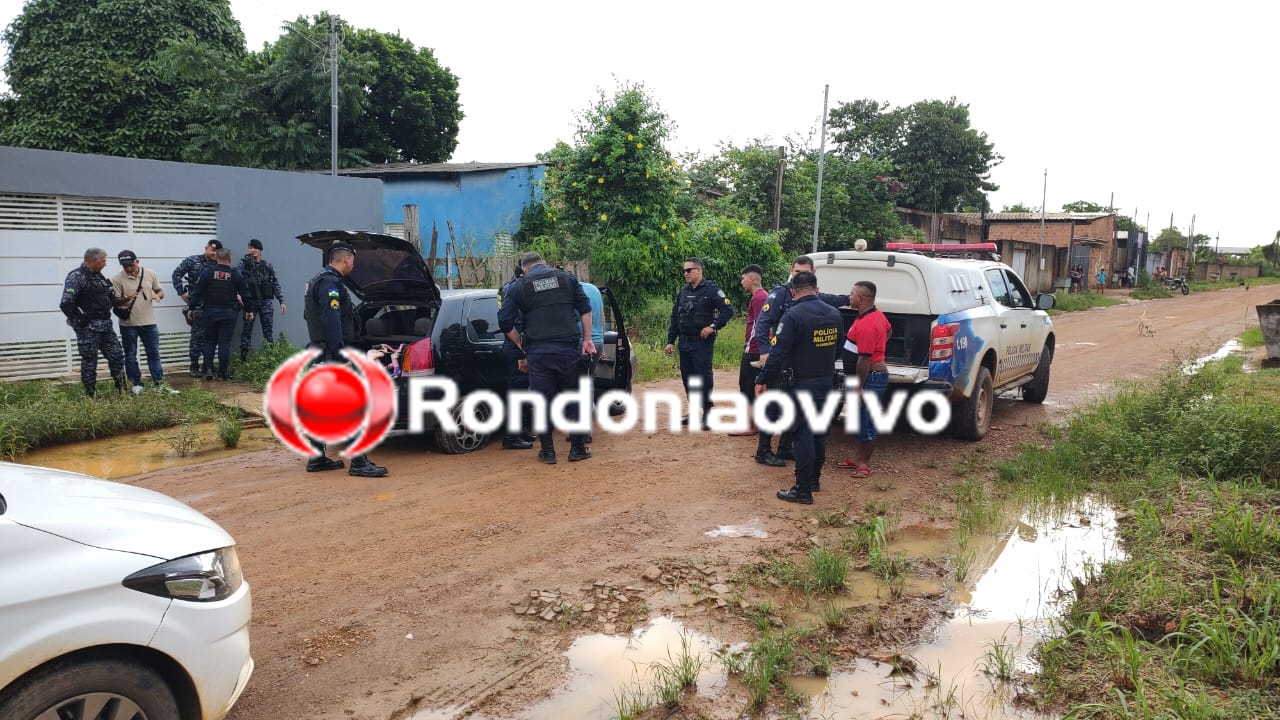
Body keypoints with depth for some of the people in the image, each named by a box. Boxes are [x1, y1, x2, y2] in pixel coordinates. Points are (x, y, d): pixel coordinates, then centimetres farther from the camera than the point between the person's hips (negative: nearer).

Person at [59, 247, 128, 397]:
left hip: (106, 325, 8)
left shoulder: (98, 276, 13)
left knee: (117, 355, 8)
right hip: (88, 328, -8)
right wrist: (80, 320, -12)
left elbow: (108, 297, 22)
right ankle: (91, 395, 11)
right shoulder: (76, 277, -13)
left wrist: (120, 301, 4)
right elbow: (66, 304, -20)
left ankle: (122, 390, 19)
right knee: (89, 361, 2)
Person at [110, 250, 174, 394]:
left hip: (149, 322, 2)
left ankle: (158, 382, 16)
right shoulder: (117, 279, -10)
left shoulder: (150, 274, -1)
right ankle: (136, 384, 17)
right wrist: (126, 299, -29)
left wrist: (158, 295, -14)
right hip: (128, 324, -2)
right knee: (130, 356, 7)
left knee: (154, 353, 8)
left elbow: (160, 290, 10)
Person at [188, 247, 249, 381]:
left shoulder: (207, 272, -4)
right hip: (228, 313, -1)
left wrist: (191, 308, 4)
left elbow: (197, 291, -4)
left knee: (209, 342, 13)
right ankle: (223, 373, 4)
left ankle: (208, 370, 8)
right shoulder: (236, 274, -3)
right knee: (224, 343, 3)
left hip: (210, 312, 1)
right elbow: (245, 293, 3)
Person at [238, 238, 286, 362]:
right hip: (250, 301, -2)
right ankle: (243, 358, 5)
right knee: (247, 330, 1)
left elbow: (275, 284, 11)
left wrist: (281, 301, 4)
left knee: (268, 331, 0)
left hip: (265, 301, 2)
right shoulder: (244, 264, 2)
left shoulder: (267, 266, 9)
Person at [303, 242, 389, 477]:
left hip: (319, 352, 11)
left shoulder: (317, 281, 19)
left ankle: (317, 459, 18)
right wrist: (339, 358, -27)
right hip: (331, 353, -11)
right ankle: (359, 462, -12)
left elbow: (308, 316, 29)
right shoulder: (331, 283, -15)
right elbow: (332, 322, -24)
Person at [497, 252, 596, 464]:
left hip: (538, 353, -1)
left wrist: (521, 344, 13)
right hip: (569, 349, 1)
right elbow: (585, 309, 4)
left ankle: (547, 451, 11)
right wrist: (587, 339, 8)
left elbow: (504, 322, 1)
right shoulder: (567, 277, 9)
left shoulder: (520, 286, 5)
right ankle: (578, 448, 14)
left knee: (543, 400, 7)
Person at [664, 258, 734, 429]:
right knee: (687, 377, 10)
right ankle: (693, 411, 21)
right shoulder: (683, 292, 13)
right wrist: (670, 341, 13)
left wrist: (713, 327, -18)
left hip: (703, 342, -7)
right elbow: (675, 318, 16)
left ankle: (707, 413, 1)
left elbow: (728, 310, -13)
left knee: (704, 376, -7)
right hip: (685, 343, 7)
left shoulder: (711, 289, -7)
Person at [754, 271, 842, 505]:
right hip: (826, 384, 7)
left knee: (804, 435, -3)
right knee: (819, 432, 17)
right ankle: (814, 479, 29)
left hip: (802, 385, -7)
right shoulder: (834, 314, 6)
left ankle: (803, 491, 0)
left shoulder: (793, 315, -17)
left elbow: (778, 353, -19)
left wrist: (763, 380, -11)